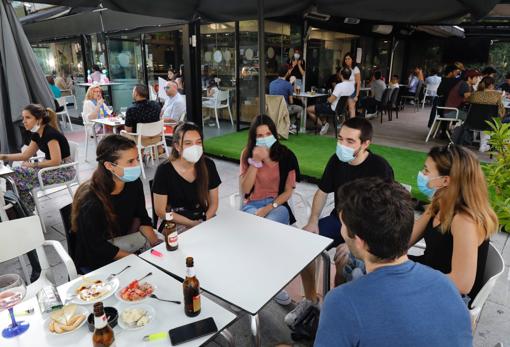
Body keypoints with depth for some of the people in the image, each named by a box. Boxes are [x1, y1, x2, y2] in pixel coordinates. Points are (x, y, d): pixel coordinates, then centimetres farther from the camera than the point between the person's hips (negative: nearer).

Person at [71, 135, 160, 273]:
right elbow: (99, 249, -20)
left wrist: (156, 243, -11)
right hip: (95, 262, -6)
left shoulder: (134, 183, -12)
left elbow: (141, 217, 3)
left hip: (122, 241, 6)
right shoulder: (90, 203, -29)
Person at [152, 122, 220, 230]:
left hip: (205, 220, 4)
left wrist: (205, 221, -11)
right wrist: (192, 224, -12)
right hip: (175, 224, -4)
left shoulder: (208, 165, -3)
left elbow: (213, 203, 6)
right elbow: (161, 211, -7)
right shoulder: (164, 170, -12)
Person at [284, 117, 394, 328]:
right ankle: (310, 299, 8)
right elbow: (322, 191, 9)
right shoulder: (337, 160, -3)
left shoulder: (380, 168, -20)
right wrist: (313, 221, -5)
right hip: (338, 219, 6)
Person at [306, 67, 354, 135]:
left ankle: (322, 124, 0)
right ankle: (325, 122, 20)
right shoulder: (352, 85, -1)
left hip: (334, 109, -9)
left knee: (308, 109, -4)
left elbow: (330, 100, -24)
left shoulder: (339, 86, -27)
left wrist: (328, 99, -1)